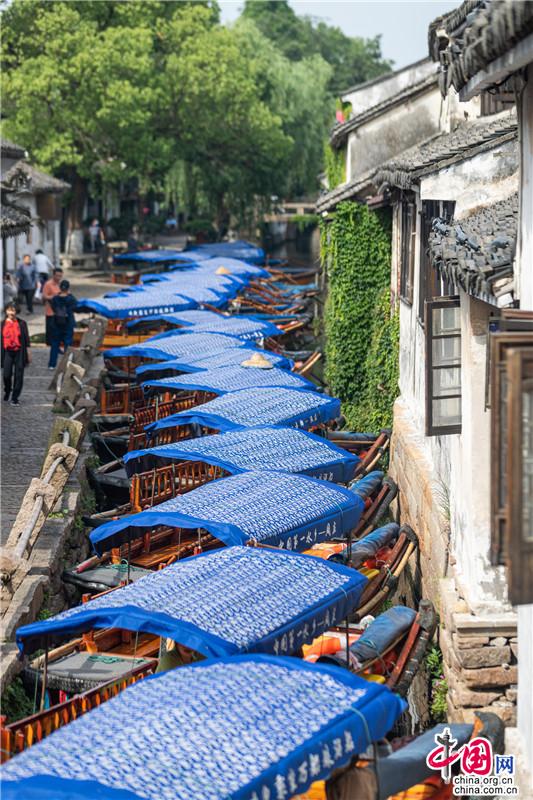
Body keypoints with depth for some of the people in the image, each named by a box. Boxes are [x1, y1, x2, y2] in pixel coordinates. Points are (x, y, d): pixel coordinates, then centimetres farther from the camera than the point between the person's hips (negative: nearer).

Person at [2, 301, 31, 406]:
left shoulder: (22, 323, -2)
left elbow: (26, 339, 1)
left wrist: (28, 354, -1)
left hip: (19, 352, -1)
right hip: (7, 352, 1)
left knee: (18, 376, 0)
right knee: (6, 375, 1)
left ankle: (14, 398, 8)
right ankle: (7, 392, 30)